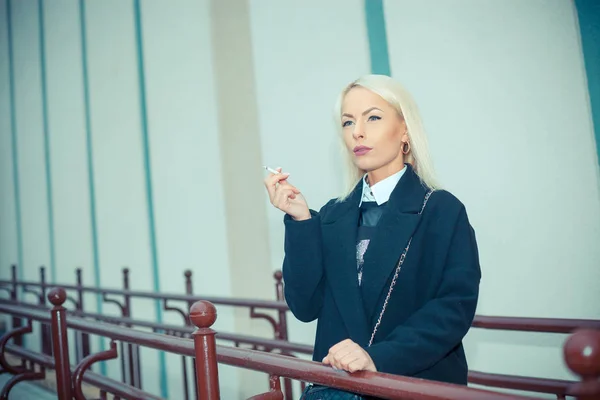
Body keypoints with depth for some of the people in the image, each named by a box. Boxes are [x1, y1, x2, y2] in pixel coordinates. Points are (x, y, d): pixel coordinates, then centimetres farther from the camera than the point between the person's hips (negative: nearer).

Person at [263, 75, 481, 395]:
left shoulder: (443, 210, -7)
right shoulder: (333, 216, 4)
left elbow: (455, 306, -15)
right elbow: (305, 306, -2)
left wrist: (380, 357, -27)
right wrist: (301, 221, -12)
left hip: (423, 382, -3)